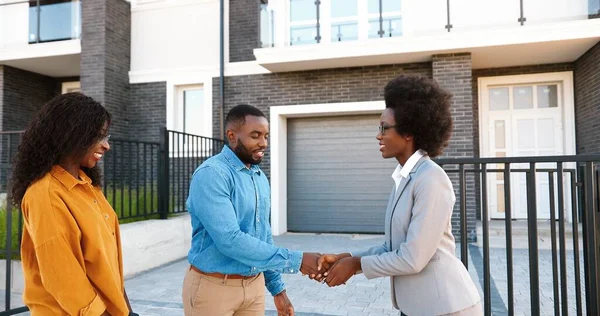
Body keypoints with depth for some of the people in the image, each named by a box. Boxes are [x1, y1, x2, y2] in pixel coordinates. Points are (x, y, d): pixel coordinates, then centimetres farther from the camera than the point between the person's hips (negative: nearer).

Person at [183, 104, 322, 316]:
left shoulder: (260, 178, 6)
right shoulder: (211, 175, -18)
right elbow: (230, 240, -26)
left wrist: (277, 288, 12)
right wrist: (295, 260, -26)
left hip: (254, 286, 7)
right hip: (213, 286, -6)